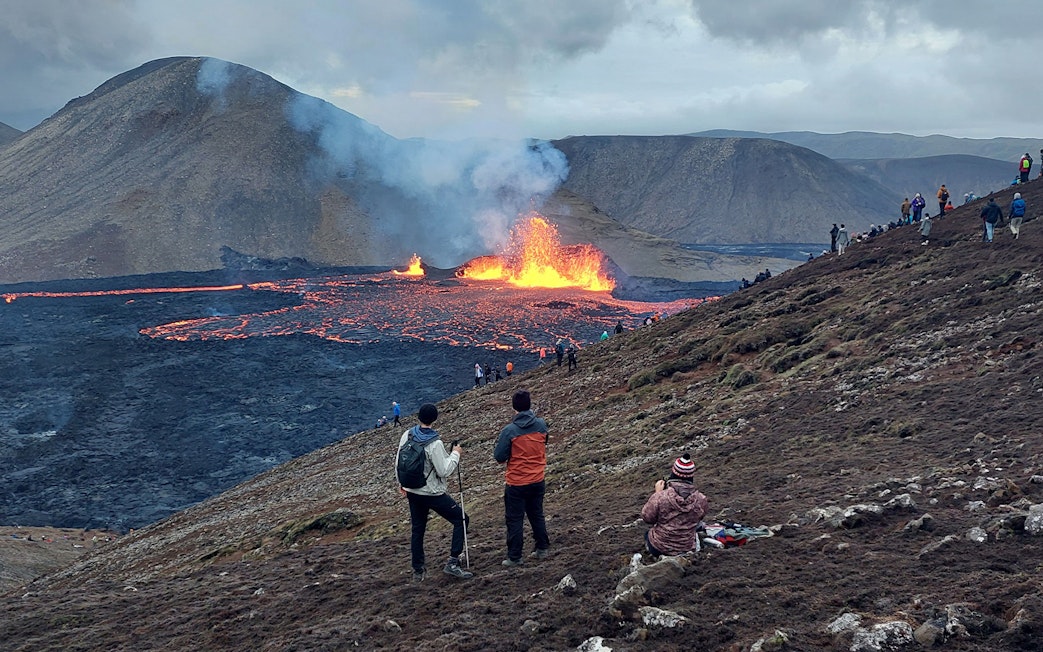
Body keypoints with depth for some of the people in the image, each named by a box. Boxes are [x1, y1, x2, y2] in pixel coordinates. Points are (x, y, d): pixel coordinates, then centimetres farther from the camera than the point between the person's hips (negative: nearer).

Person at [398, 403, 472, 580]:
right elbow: (444, 471, -20)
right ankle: (452, 563, -1)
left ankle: (418, 570, 25)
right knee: (461, 520, 6)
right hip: (433, 493, -6)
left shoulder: (407, 436, -4)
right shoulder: (434, 444, -23)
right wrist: (456, 454, -7)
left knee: (417, 529, 18)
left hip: (412, 491, 6)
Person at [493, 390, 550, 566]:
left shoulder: (509, 431, -20)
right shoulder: (541, 425, -7)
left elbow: (500, 457, -14)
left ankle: (515, 557, 13)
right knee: (537, 515, 22)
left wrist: (499, 443, 4)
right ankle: (543, 548, 31)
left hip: (516, 484, -4)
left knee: (515, 520, 7)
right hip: (538, 481, 4)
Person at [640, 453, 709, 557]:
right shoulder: (701, 500, -17)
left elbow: (647, 518, -8)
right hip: (687, 548, 3)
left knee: (648, 534, 33)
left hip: (659, 549, -3)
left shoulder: (659, 497, -26)